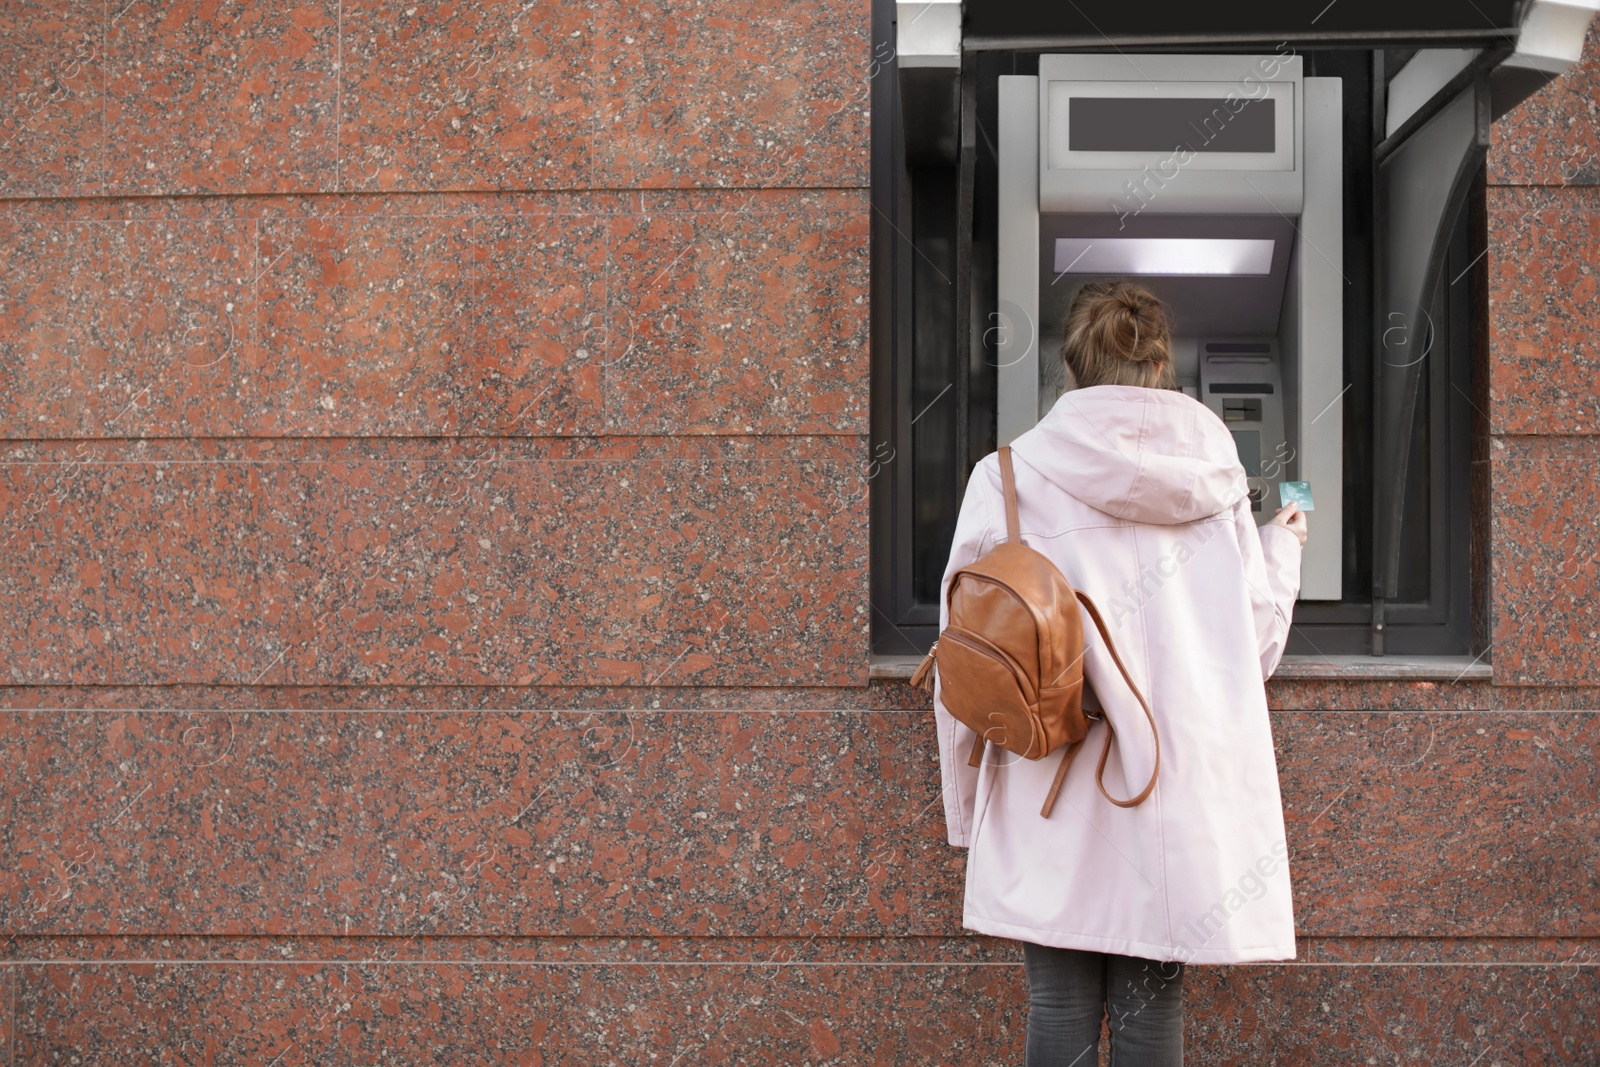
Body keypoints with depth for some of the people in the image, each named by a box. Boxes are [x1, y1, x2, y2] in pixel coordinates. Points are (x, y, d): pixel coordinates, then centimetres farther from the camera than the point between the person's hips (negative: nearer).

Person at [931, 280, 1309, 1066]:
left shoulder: (1007, 478, -3)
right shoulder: (1213, 485, 4)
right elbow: (1257, 645, 11)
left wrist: (968, 813, 11)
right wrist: (1283, 548, 31)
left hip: (1053, 793, -2)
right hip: (1182, 799, 2)